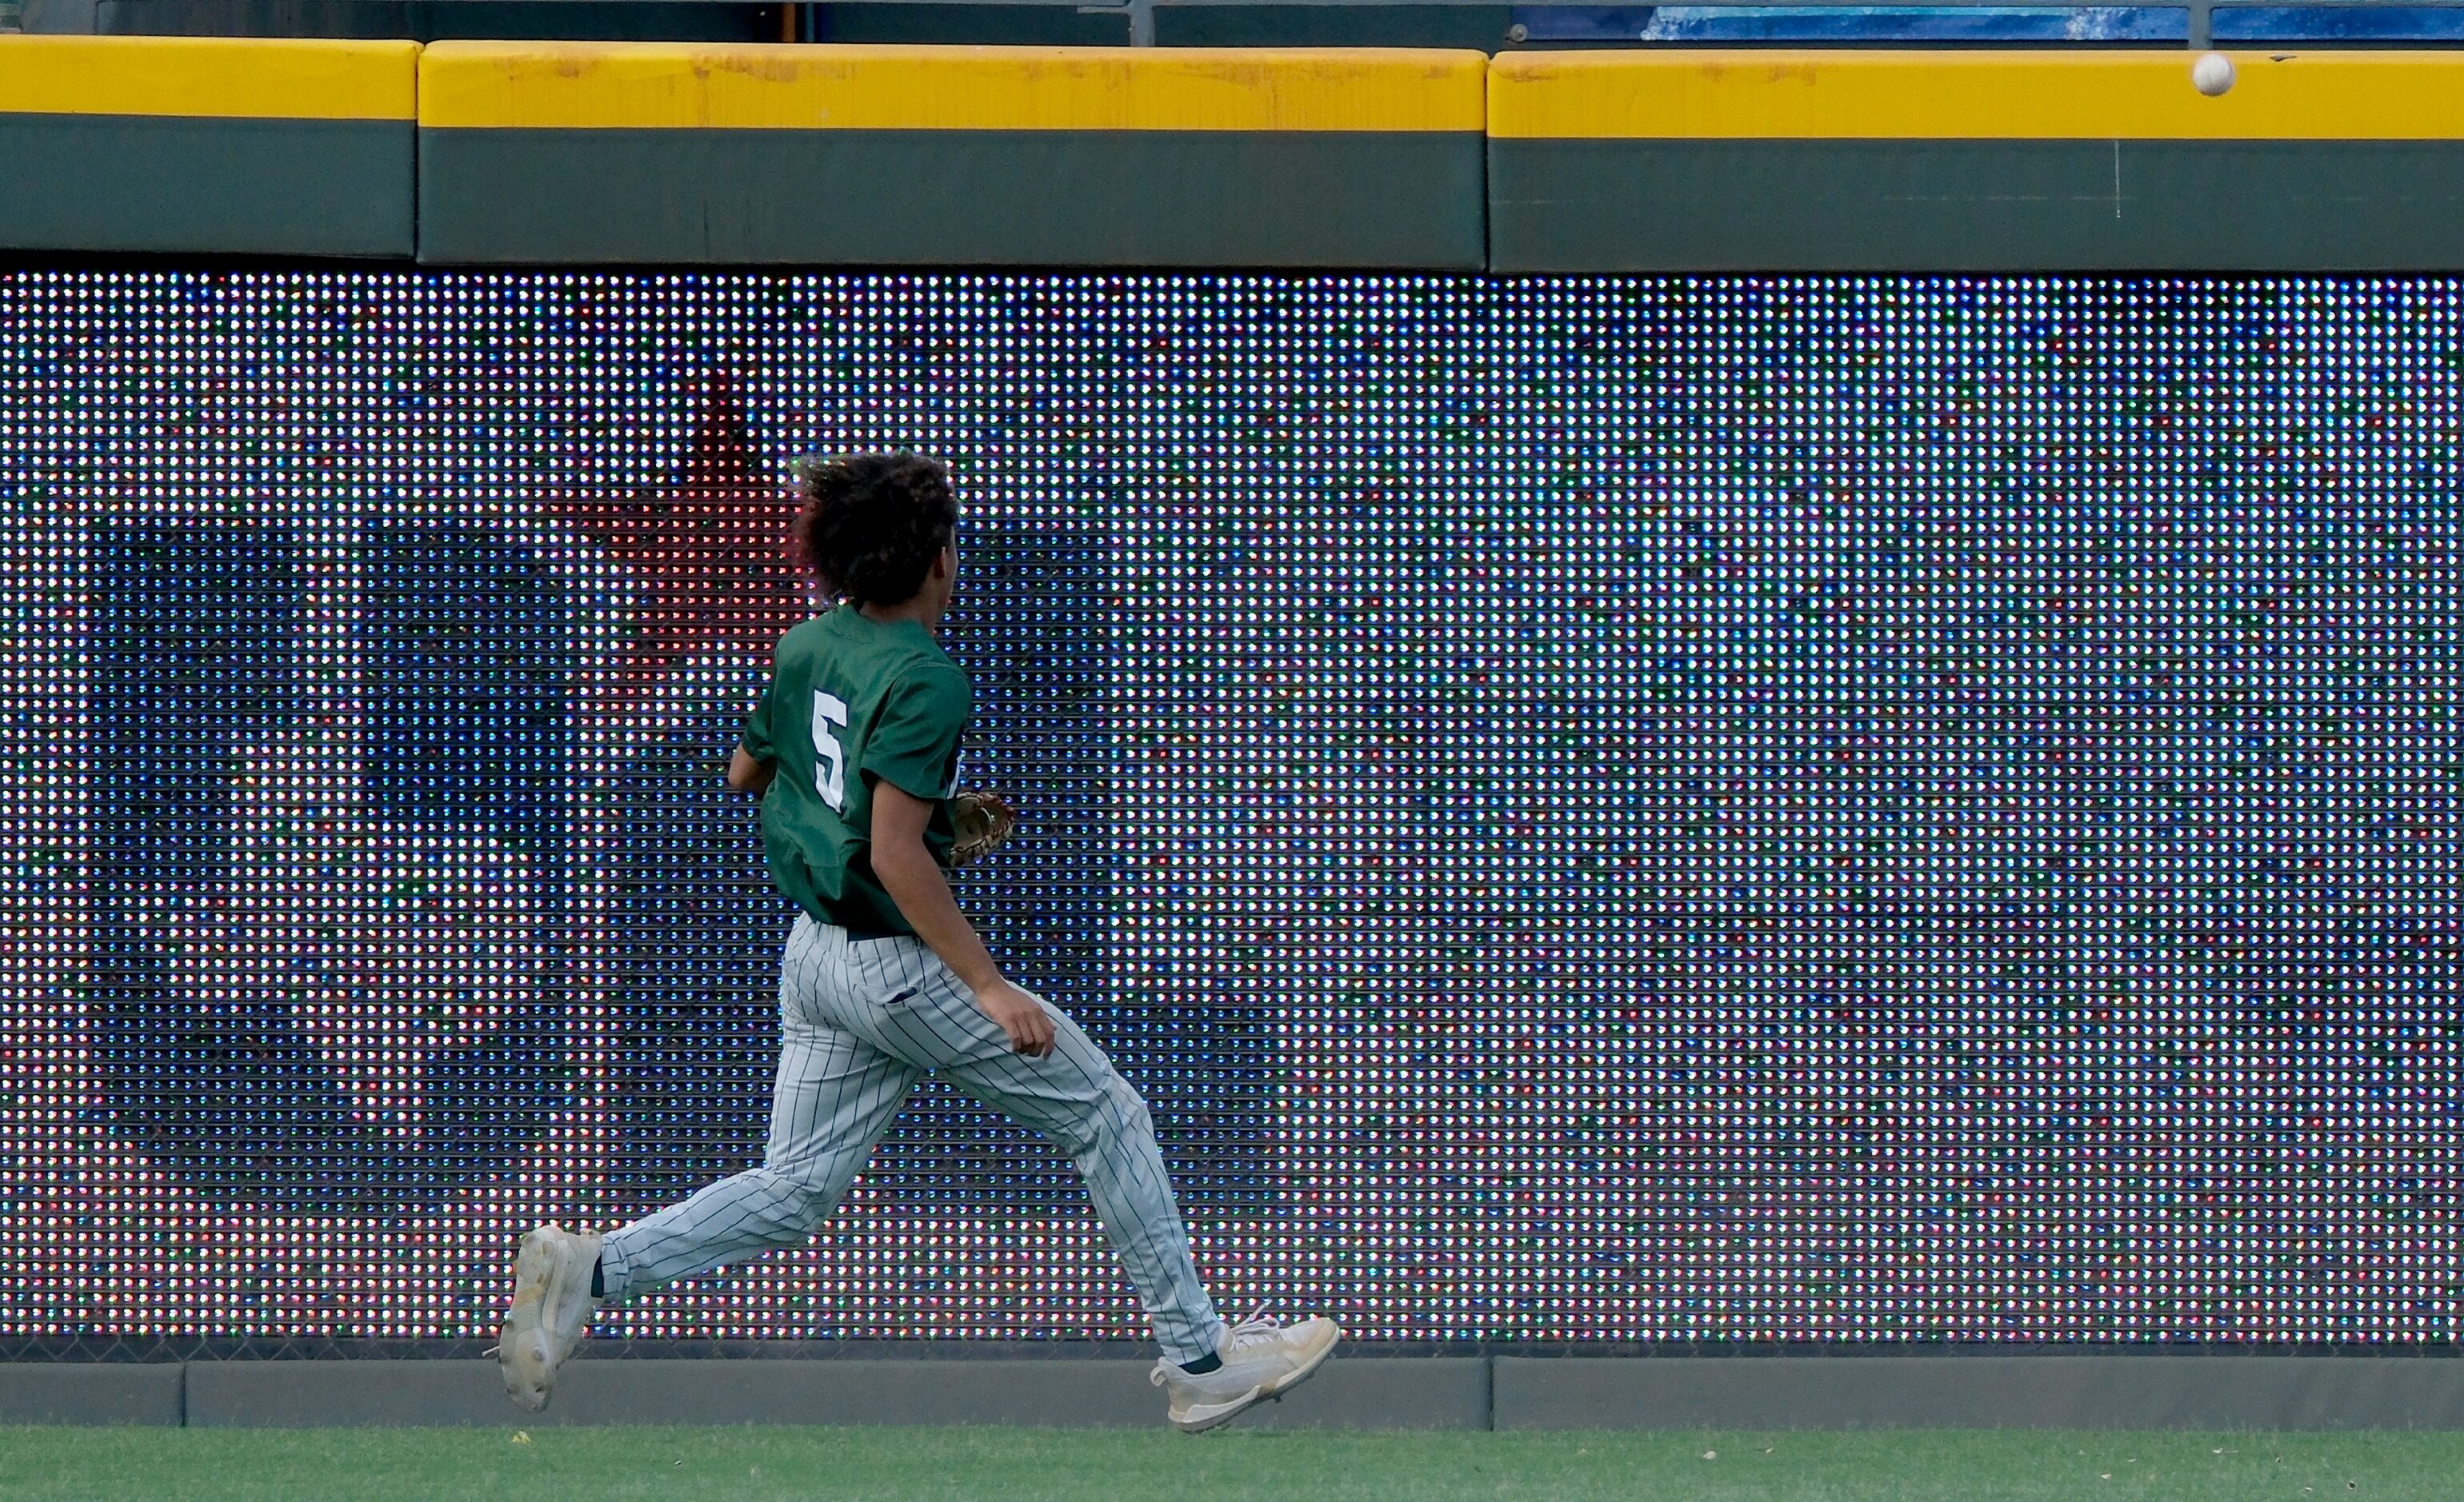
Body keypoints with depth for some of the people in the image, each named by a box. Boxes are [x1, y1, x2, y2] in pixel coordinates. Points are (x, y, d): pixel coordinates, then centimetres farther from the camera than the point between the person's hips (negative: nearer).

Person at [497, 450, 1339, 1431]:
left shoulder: (804, 650, 6)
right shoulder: (923, 680, -19)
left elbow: (744, 772, 22)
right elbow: (896, 857, -25)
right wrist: (987, 985, -23)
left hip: (813, 949, 8)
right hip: (898, 965, -8)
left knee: (793, 1189, 10)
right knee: (1105, 1115, 5)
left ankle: (591, 1269, -9)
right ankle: (1198, 1360, 9)